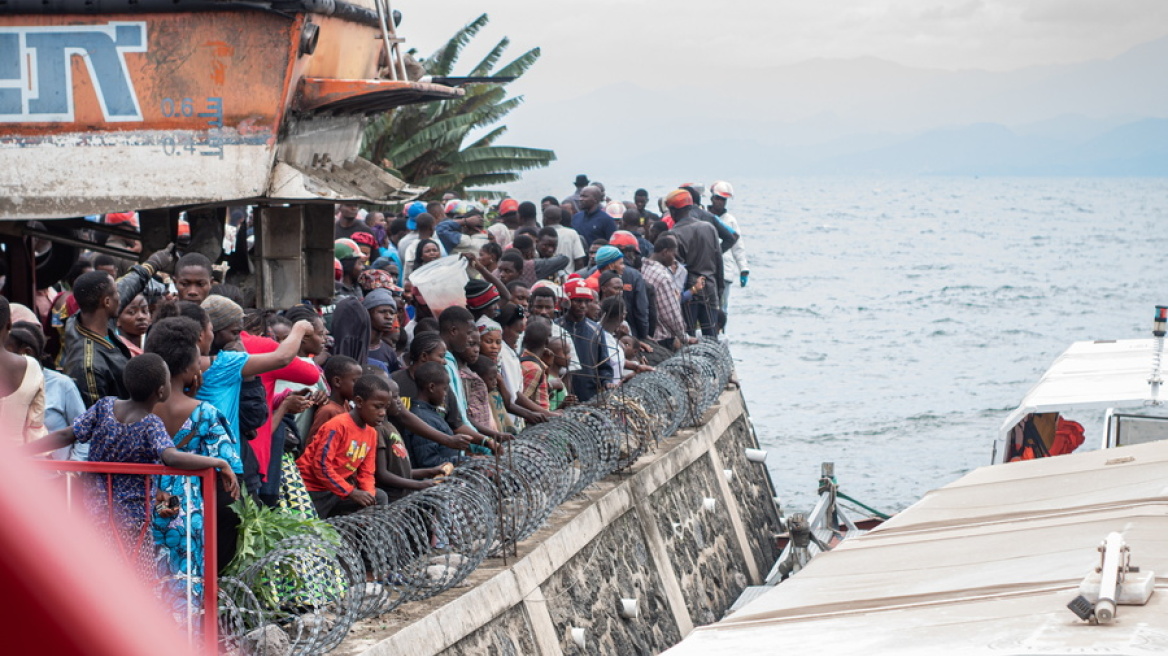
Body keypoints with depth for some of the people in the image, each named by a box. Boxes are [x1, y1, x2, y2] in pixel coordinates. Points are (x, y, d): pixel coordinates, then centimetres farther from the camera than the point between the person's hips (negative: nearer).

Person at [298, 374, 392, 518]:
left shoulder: (371, 433, 6)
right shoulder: (338, 425, -19)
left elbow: (366, 473, 10)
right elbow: (321, 465, -24)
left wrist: (369, 494, -13)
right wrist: (351, 492, -25)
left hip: (338, 489, 8)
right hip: (314, 489, -8)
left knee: (379, 498, 1)